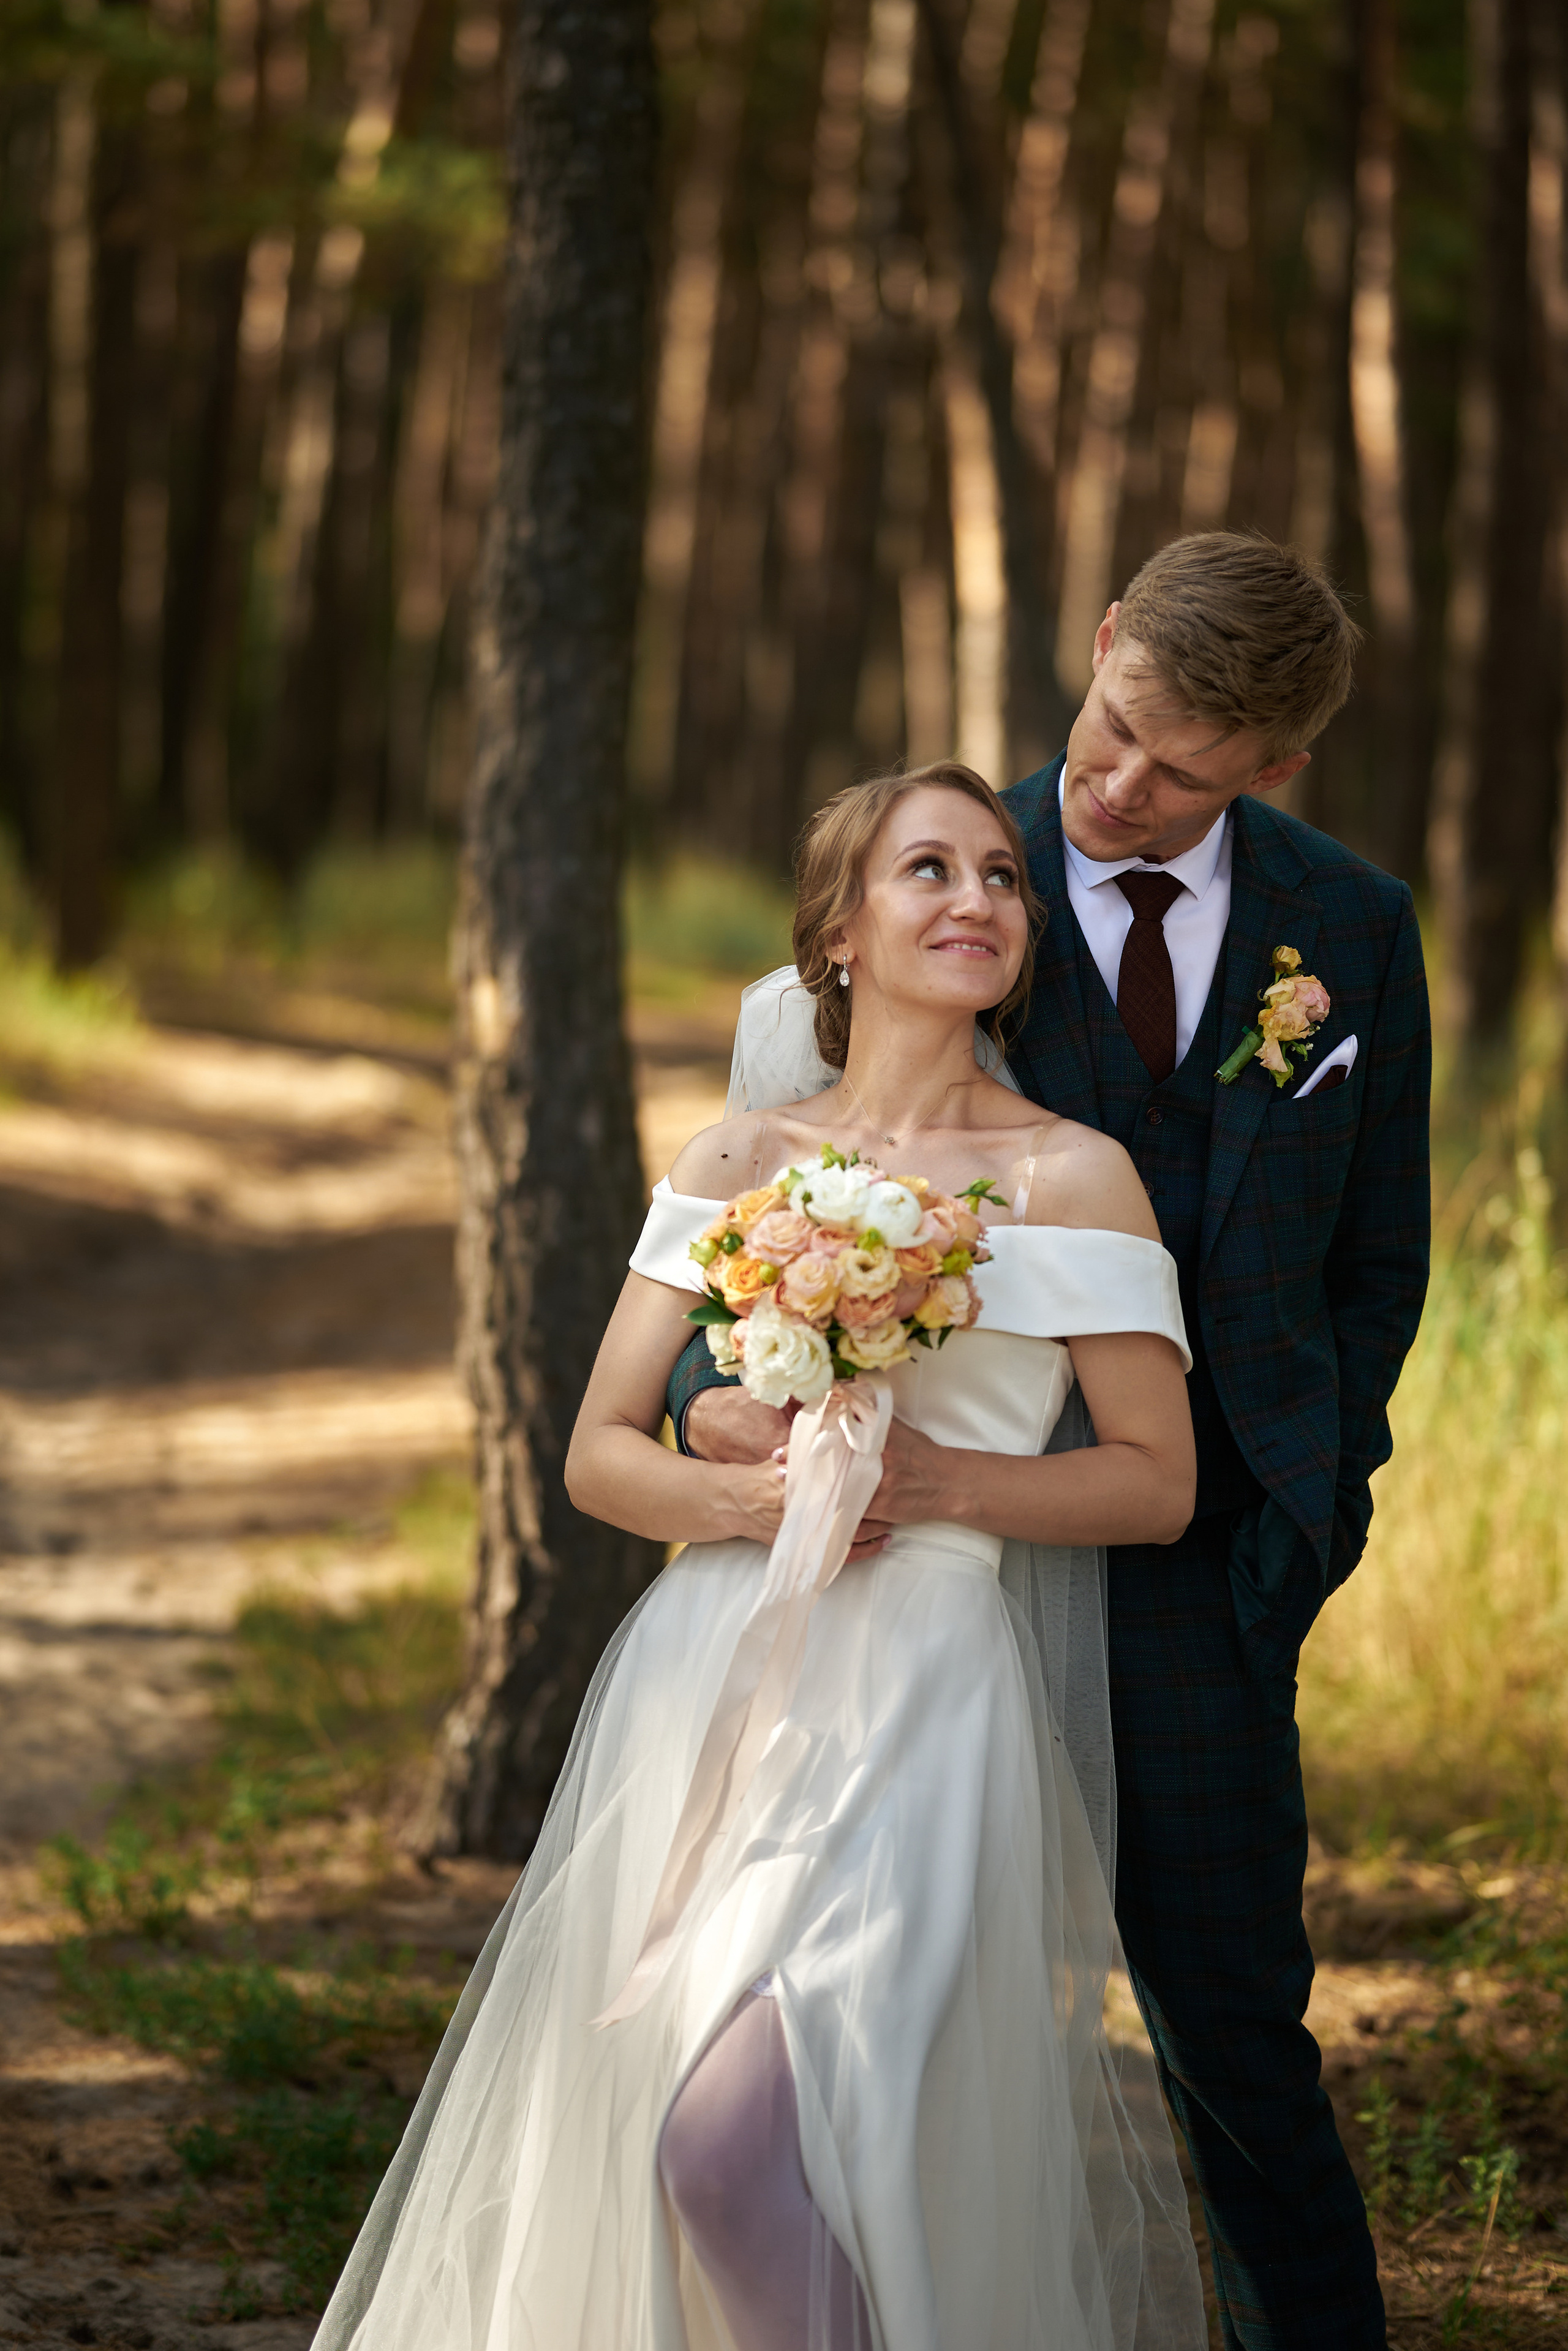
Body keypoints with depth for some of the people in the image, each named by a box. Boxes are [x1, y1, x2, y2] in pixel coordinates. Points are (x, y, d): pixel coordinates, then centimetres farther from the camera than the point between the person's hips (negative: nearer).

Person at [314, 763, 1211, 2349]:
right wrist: (752, 1498, -10)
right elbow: (600, 1453, 10)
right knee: (604, 2153, 3)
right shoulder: (739, 1165, 12)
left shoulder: (1071, 1177, 3)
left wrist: (938, 1479, -12)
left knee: (737, 2134, -23)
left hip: (922, 1698, -4)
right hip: (710, 1683, 4)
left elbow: (1159, 1483, 3)